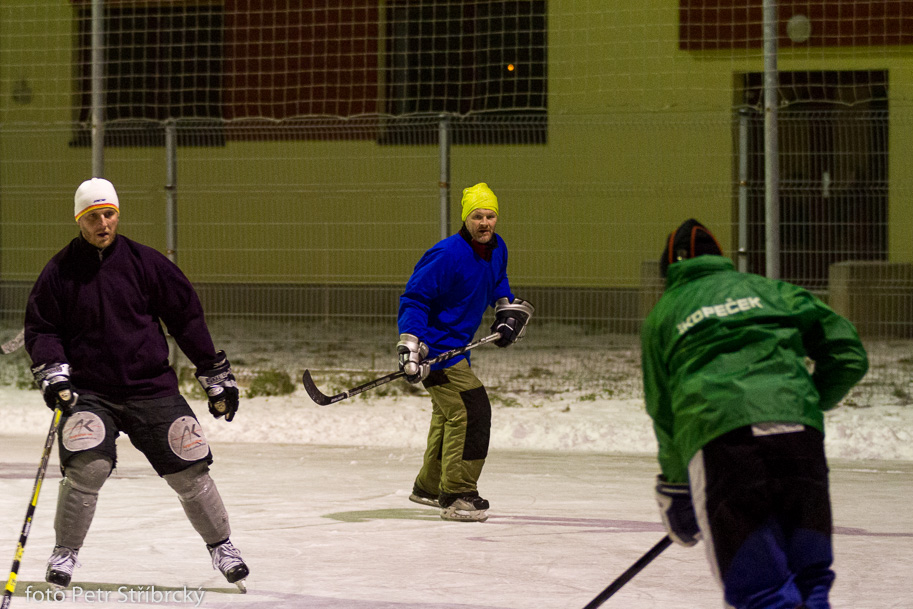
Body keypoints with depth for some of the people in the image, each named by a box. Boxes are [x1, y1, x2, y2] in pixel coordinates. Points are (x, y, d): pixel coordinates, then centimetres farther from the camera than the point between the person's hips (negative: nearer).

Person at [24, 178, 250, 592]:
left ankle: (220, 545, 19)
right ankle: (64, 554, -4)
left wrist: (217, 376, 5)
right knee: (87, 466, -22)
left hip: (151, 386, 1)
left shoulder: (146, 263, 0)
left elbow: (187, 318, 5)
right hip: (88, 391, -1)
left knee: (188, 470, -2)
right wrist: (52, 373, -12)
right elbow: (40, 329, 6)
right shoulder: (59, 271, 1)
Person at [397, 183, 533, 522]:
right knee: (471, 412, -18)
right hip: (435, 346, -10)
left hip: (457, 345, 10)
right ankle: (457, 496, -14)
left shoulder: (497, 249, 3)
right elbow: (414, 297, -22)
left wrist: (510, 311, 11)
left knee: (451, 414, 24)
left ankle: (429, 487, 40)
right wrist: (410, 347, -30)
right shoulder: (448, 255, -24)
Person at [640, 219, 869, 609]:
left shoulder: (662, 315, 25)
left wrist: (674, 488, 35)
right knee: (808, 573, 11)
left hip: (719, 435, -2)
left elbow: (663, 412, 25)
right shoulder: (770, 290, 27)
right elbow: (848, 356, 19)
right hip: (797, 427, 2)